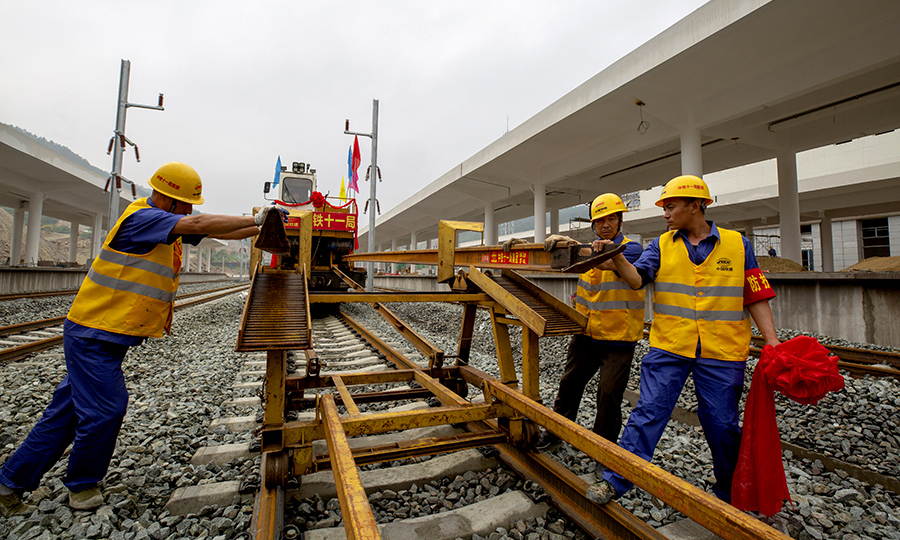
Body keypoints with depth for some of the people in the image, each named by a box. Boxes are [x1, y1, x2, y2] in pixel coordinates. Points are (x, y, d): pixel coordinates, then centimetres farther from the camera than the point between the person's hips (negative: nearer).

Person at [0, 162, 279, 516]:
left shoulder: (168, 223, 9)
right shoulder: (142, 217, -20)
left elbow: (215, 232, 9)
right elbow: (200, 225, -31)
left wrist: (259, 228, -3)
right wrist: (254, 220, -26)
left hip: (109, 336, 10)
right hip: (94, 334, -10)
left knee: (67, 410, 17)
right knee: (104, 410, -1)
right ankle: (82, 485, 21)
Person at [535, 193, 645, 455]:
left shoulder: (632, 248, -9)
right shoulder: (590, 250, 9)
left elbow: (614, 263, -29)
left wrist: (602, 255, -50)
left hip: (618, 338, -4)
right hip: (586, 333, 5)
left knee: (609, 394, 2)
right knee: (570, 383, 13)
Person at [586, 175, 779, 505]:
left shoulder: (737, 245, 4)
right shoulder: (662, 246, 5)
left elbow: (755, 298, 5)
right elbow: (637, 279, -11)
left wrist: (772, 343, -3)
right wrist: (617, 259, -30)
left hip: (722, 353, 0)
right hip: (668, 347, 0)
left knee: (722, 423, 11)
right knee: (648, 413, -1)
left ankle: (731, 494, 35)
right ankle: (615, 481, 8)